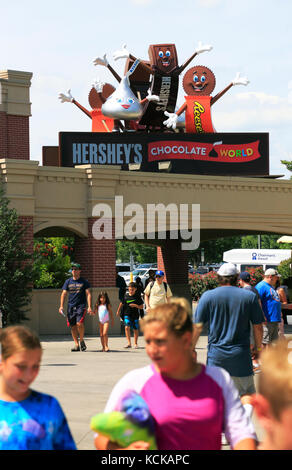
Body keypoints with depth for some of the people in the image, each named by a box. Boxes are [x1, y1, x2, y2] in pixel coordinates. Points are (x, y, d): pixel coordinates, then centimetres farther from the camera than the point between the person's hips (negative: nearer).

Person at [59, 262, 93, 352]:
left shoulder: (84, 281, 4)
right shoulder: (68, 282, 11)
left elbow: (88, 294, 1)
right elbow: (63, 294, 9)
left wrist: (89, 307, -9)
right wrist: (61, 306, -3)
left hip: (81, 305, -3)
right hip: (71, 306, 3)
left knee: (79, 323, -20)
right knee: (73, 326, 2)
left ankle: (81, 340, 2)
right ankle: (76, 344, 9)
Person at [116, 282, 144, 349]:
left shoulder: (137, 296, -3)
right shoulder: (126, 296, 1)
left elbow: (141, 307, 0)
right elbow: (122, 304, 17)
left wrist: (135, 305, -17)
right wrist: (118, 311, 20)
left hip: (135, 315, 0)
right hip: (127, 314, 0)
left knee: (135, 329, 7)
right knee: (127, 327, -18)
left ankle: (135, 343, 23)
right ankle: (129, 343, -14)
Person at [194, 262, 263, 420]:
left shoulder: (208, 296, -2)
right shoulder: (250, 296, 0)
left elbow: (197, 326, -3)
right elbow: (258, 327, 3)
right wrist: (258, 348, 16)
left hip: (216, 355, 0)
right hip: (241, 355, 0)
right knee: (247, 392, 7)